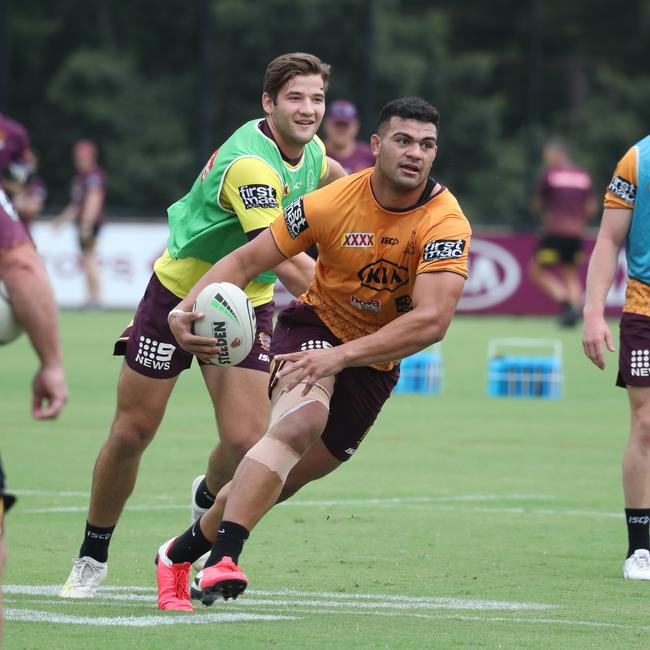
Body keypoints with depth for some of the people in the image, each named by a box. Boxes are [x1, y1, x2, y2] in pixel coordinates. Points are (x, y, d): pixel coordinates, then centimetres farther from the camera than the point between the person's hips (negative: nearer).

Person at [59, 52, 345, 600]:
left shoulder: (309, 150, -4)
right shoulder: (251, 163, -30)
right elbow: (284, 261, -35)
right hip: (179, 292, -6)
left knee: (245, 441, -10)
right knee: (131, 433, 2)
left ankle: (208, 500, 27)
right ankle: (92, 558, 22)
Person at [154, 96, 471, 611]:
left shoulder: (446, 221, -24)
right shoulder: (331, 203, -19)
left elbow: (431, 320, -34)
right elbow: (247, 260, -10)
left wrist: (339, 356, -42)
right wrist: (187, 308, -27)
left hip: (376, 362, 2)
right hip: (315, 324, -2)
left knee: (285, 480, 7)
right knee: (301, 421, -33)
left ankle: (180, 552, 29)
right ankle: (223, 557, -37)